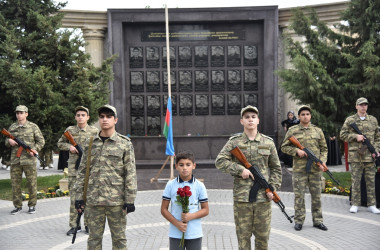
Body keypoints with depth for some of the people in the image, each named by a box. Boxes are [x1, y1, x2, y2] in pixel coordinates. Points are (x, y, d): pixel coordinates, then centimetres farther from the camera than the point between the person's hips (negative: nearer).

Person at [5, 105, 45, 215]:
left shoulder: (33, 126, 3)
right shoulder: (12, 127, 12)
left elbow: (41, 141, 4)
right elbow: (6, 143, 19)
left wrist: (35, 149, -12)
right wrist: (9, 141, -4)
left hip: (29, 160, -3)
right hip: (15, 160, 3)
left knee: (32, 183, 2)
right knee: (15, 184, 5)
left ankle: (32, 205, 14)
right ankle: (17, 206, 17)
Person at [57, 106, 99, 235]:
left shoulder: (94, 131, 3)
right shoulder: (70, 130, 7)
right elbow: (59, 143, 17)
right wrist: (69, 146, -2)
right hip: (73, 168, 1)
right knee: (74, 197, 4)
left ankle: (88, 224, 15)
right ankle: (74, 225, 13)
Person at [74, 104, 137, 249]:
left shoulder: (125, 144, -1)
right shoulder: (90, 144, 8)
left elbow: (130, 174, -4)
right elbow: (82, 171, 11)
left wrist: (130, 200, -7)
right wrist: (79, 196, 6)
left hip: (116, 200, -2)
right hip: (93, 200, 3)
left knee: (119, 238, 8)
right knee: (94, 238, 12)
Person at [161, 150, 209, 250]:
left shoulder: (199, 186, -2)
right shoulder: (170, 185, -2)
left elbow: (205, 210, 2)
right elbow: (164, 209, 0)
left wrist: (191, 216, -16)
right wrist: (177, 223, -13)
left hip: (195, 233, 0)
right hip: (175, 233, 0)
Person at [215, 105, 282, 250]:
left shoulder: (268, 142, 7)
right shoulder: (234, 142, 2)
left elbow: (276, 168, 12)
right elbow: (220, 161, -6)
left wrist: (273, 188, -1)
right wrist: (240, 169, -14)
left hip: (263, 197, 2)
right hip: (241, 197, -2)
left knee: (263, 236, 10)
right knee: (243, 236, 6)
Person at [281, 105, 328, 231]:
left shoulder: (318, 130, 10)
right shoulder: (292, 130, 3)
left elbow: (324, 148, 13)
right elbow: (284, 147, 4)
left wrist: (322, 161, -2)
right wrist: (296, 150, -12)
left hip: (315, 168, 2)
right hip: (299, 168, -2)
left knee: (316, 195, 8)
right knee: (299, 195, 1)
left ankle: (318, 221, 18)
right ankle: (299, 220, 12)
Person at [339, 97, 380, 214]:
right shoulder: (350, 120, 3)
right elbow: (342, 135, 2)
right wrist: (355, 136, -11)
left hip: (369, 156, 2)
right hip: (355, 155, -2)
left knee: (371, 180, 5)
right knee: (355, 180, 1)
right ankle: (355, 204, 8)